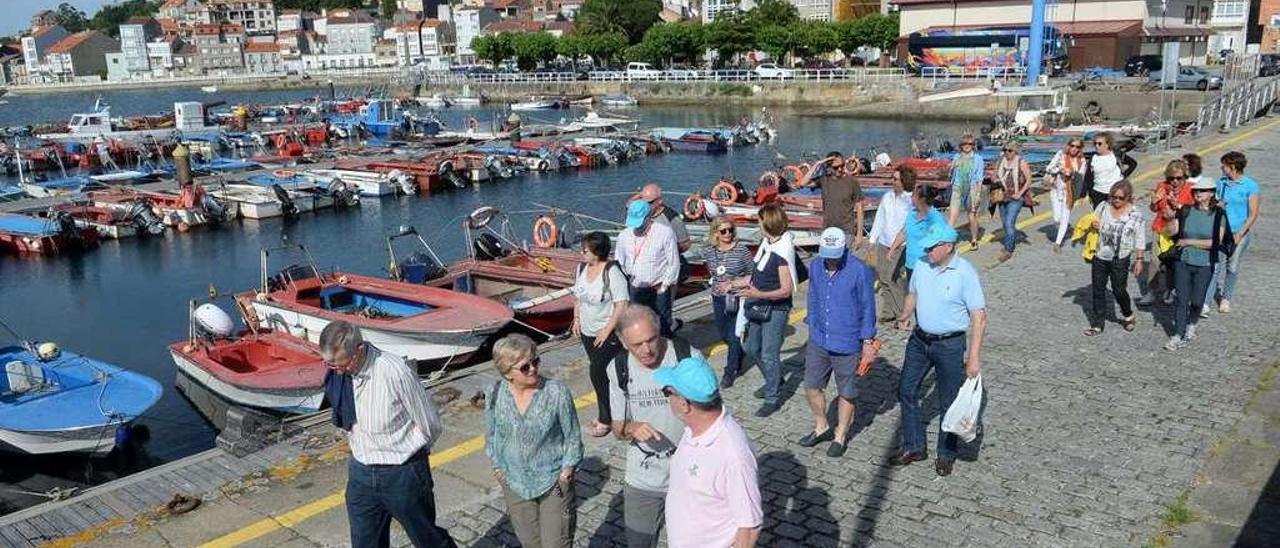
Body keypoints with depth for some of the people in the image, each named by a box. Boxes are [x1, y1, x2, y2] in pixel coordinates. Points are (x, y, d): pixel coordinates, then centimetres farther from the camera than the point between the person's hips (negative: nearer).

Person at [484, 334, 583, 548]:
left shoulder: (558, 392, -18)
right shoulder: (496, 395, -10)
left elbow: (573, 436, -7)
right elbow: (491, 436, 6)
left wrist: (568, 468, -12)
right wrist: (498, 465, 1)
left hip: (554, 482, -3)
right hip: (515, 483, 3)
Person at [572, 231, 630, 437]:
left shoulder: (612, 272, -20)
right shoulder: (582, 268, 2)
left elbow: (621, 305, -21)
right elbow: (577, 294, 18)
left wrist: (607, 330, -21)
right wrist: (577, 318, 8)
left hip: (608, 333, -7)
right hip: (587, 331, 7)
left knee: (598, 373, -8)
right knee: (599, 372, 14)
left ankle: (605, 419, 7)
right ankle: (607, 412, 28)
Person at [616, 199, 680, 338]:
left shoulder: (665, 232, -10)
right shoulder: (624, 235, 3)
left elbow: (674, 263, -7)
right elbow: (619, 262, 14)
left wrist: (665, 285, -8)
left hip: (658, 290, -4)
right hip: (635, 291, 4)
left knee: (663, 328, 2)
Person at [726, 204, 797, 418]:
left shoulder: (782, 253, -23)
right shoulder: (767, 245, 3)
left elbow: (786, 290, -23)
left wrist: (759, 294, -33)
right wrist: (735, 283, 17)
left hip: (776, 310, -9)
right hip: (759, 308, 9)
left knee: (769, 355, 0)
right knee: (751, 348, 20)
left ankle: (773, 398, 16)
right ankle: (774, 382, 40)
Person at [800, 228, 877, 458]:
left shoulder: (859, 271, -16)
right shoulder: (817, 268, -1)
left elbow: (867, 307, -9)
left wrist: (868, 339, -6)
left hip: (847, 344, -5)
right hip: (818, 341, 5)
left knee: (846, 393, 10)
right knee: (811, 386, 12)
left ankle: (840, 436, 27)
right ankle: (821, 427, 34)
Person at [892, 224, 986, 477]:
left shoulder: (965, 273, -18)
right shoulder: (922, 265, -2)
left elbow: (978, 316, -18)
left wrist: (974, 356, -21)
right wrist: (907, 314, -5)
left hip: (950, 345, -5)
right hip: (919, 340, 6)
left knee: (949, 402, 8)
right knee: (906, 391, 10)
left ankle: (946, 454, 26)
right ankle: (914, 447, 26)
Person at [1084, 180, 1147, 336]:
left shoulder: (1136, 215, -8)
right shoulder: (1103, 207, -1)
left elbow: (1140, 240, -3)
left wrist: (1139, 259, -3)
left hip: (1120, 260, -3)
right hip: (1100, 256, 3)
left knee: (1119, 290, 4)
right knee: (1098, 290, 8)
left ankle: (1128, 315, 34)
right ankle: (1097, 324, 19)